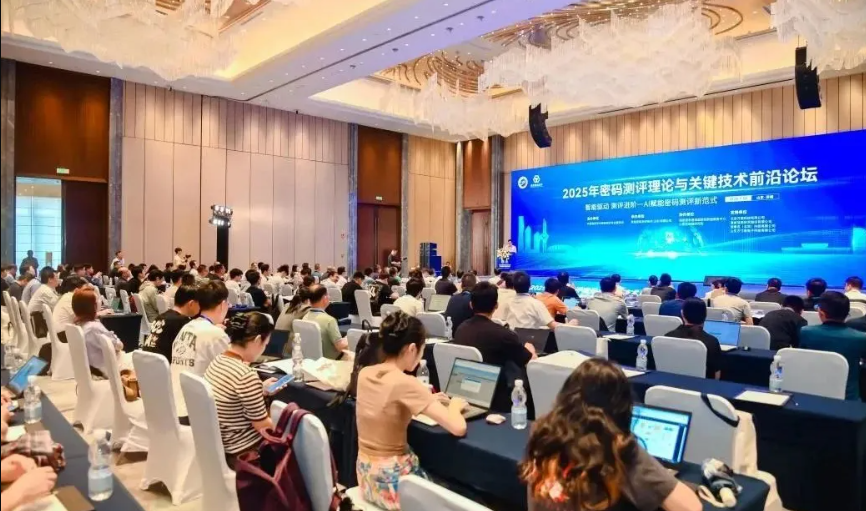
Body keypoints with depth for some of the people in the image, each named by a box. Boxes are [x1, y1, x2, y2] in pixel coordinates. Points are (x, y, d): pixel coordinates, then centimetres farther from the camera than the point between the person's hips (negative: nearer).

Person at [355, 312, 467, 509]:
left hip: (366, 475, 7)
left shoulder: (365, 374, -2)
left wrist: (427, 399, 11)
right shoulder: (406, 383, -23)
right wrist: (454, 406, -4)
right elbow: (458, 428, -24)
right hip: (392, 482, -7)